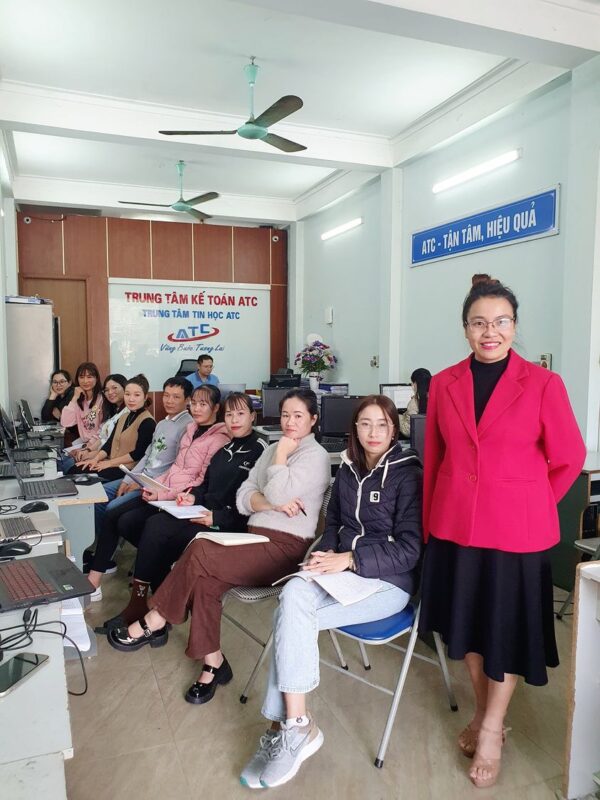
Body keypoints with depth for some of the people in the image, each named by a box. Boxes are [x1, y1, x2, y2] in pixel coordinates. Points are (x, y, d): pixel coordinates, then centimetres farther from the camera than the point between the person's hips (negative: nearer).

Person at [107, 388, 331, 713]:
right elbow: (243, 498, 8)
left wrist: (282, 453, -6)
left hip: (285, 547, -7)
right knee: (203, 580, -22)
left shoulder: (316, 456, -5)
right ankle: (213, 662, -8)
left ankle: (153, 624, -5)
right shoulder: (272, 450, 17)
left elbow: (278, 494, -20)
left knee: (198, 552, -24)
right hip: (256, 538, 7)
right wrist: (273, 504, -11)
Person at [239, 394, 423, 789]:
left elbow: (409, 549, -12)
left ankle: (291, 726, -11)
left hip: (388, 581, -5)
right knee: (293, 595, -27)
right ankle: (293, 725, -21)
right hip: (343, 570, 5)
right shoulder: (348, 469, 10)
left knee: (292, 617, -25)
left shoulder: (408, 475, -7)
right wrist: (325, 555, 0)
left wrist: (350, 558, -19)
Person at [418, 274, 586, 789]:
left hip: (516, 528, -3)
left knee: (507, 627, 12)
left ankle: (492, 728, 34)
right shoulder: (444, 384, 0)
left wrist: (526, 504, 3)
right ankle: (484, 713, 41)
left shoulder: (543, 384, -9)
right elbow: (434, 458, 7)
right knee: (468, 622, 17)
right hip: (454, 525, 3)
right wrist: (428, 523, 9)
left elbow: (568, 459, -1)